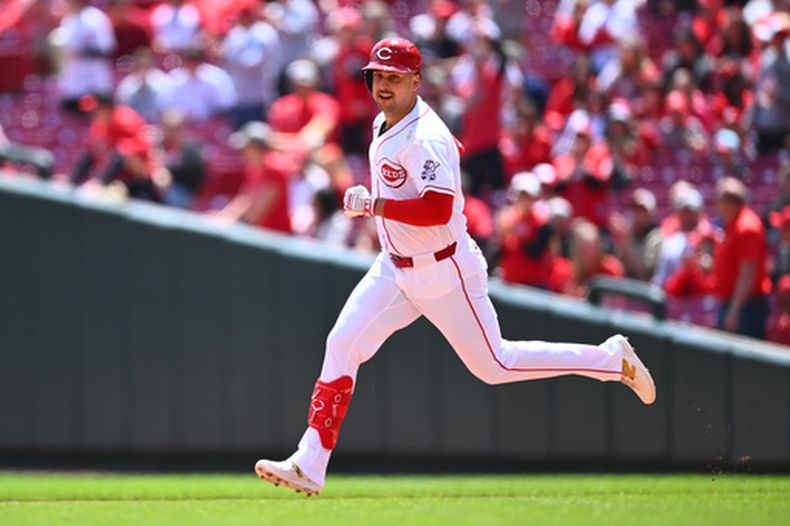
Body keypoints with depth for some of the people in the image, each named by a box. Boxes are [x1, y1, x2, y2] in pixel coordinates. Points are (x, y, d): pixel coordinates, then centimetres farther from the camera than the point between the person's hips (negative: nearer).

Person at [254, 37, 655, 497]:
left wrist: (374, 204, -31)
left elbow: (438, 211, -34)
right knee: (341, 346, -4)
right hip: (395, 270, 8)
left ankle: (613, 360, 19)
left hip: (446, 274, -8)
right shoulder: (384, 125, 6)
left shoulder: (426, 139, -23)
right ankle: (309, 467, -5)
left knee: (493, 365, 3)